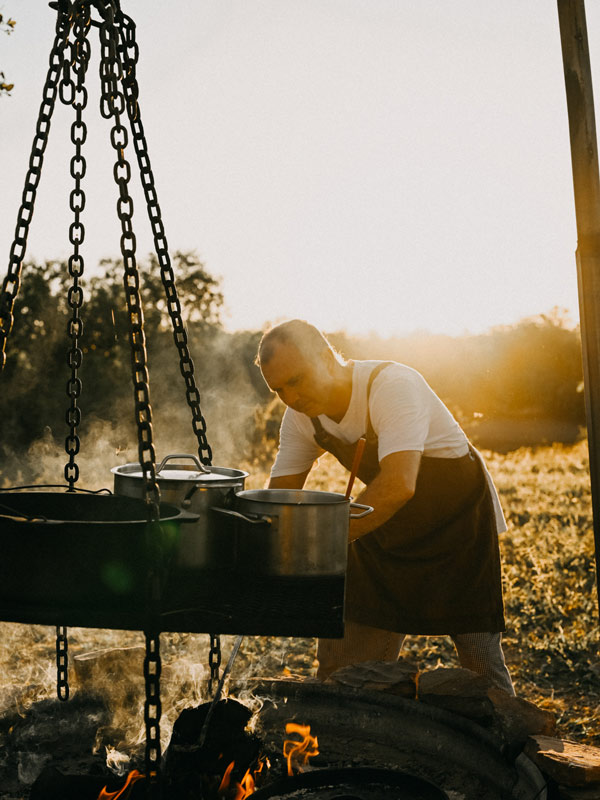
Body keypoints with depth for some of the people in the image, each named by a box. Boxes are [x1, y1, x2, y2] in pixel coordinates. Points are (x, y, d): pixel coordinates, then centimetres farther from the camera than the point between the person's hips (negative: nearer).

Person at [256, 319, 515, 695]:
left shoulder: (393, 385, -31)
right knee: (341, 664, 3)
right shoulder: (301, 416, -9)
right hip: (385, 529, 6)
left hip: (459, 519, -5)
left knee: (481, 658, -1)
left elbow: (399, 485, -42)